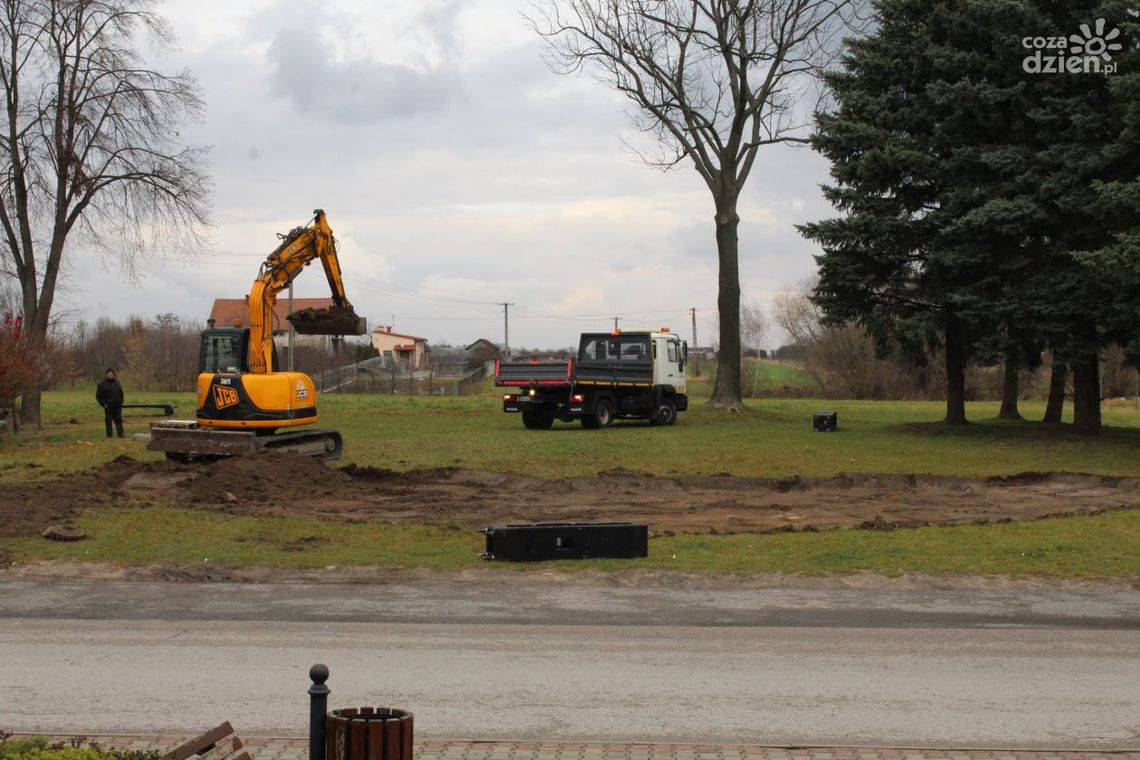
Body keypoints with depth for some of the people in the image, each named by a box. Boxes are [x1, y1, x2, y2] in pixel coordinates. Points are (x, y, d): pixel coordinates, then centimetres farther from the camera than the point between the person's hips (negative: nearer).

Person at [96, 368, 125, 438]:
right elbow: (98, 396, -1)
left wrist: (121, 402, 10)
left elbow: (121, 393, 22)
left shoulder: (117, 383, 15)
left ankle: (120, 434, 5)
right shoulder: (102, 384, 0)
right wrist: (103, 404, -9)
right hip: (108, 406, -4)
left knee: (119, 420, 2)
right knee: (108, 421, -3)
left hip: (117, 406, 4)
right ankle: (109, 435, 2)